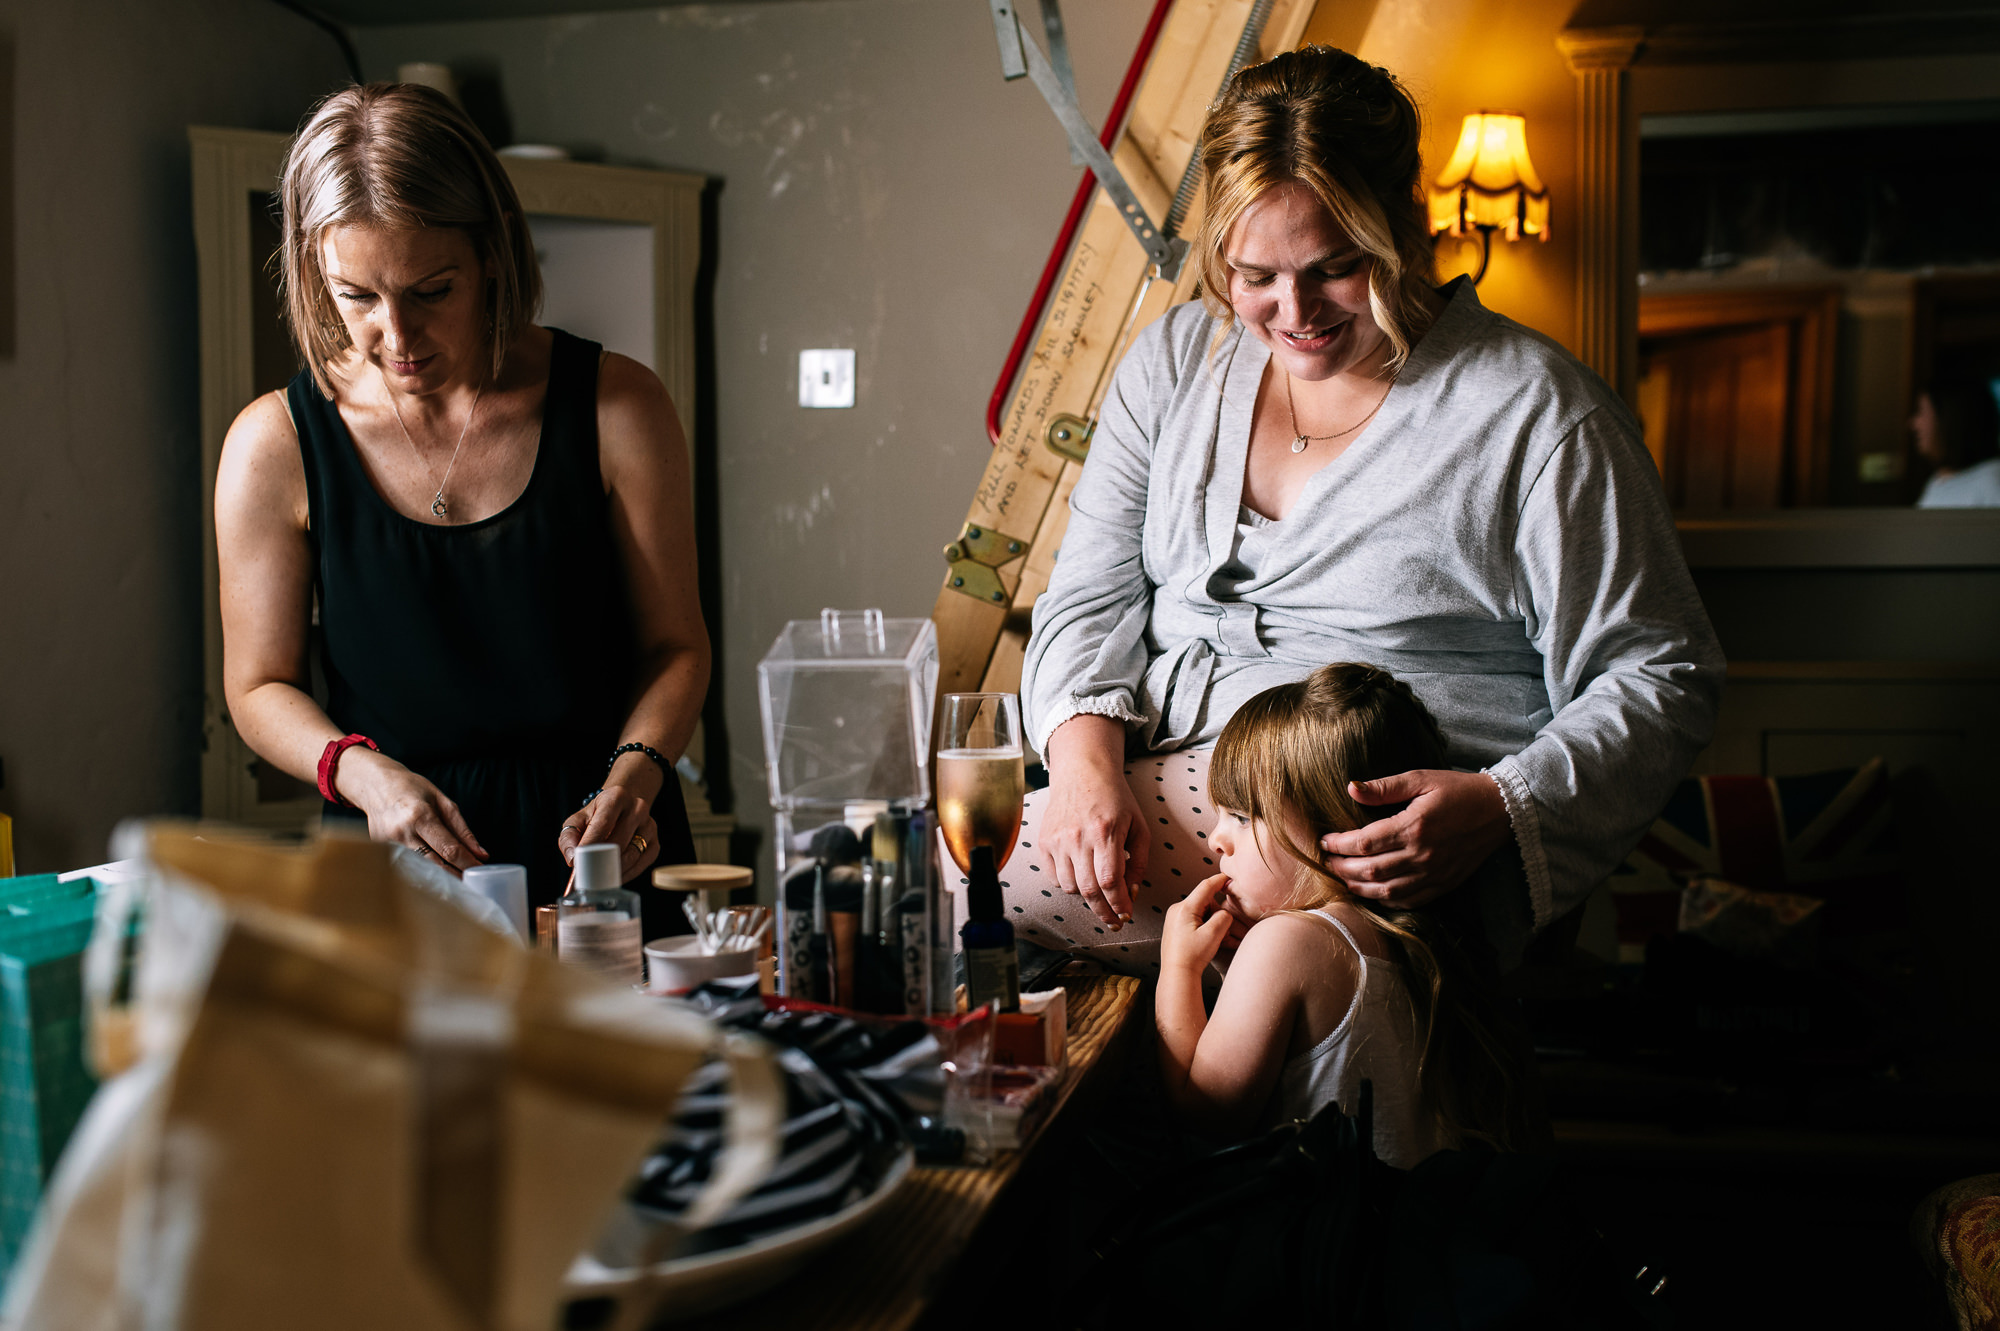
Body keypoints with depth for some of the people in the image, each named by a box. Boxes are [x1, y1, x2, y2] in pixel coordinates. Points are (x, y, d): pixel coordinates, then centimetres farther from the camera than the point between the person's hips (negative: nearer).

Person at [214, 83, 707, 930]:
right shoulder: (272, 447, -1)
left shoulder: (616, 409, -2)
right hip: (396, 870, 1)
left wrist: (632, 775, -13)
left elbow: (674, 645, 5)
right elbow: (260, 686, 9)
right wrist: (361, 771, -10)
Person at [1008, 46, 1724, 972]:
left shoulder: (1538, 415, -6)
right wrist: (1085, 751, -12)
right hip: (1144, 779, 6)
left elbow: (1661, 674, -2)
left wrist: (1500, 808, -20)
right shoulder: (1177, 358, 9)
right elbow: (1092, 594, 9)